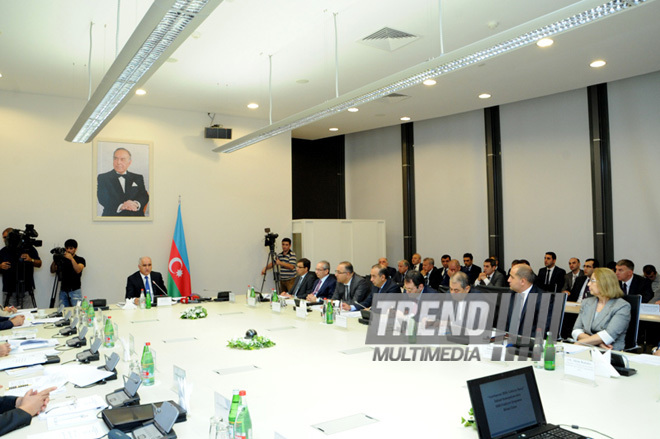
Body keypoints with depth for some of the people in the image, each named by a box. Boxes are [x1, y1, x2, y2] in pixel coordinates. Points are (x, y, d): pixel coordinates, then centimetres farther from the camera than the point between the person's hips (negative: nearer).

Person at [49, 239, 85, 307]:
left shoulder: (80, 260, 3)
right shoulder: (62, 259, 14)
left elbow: (78, 271, -14)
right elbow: (52, 271, 8)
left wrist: (71, 259, -23)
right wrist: (55, 260, -7)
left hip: (75, 291, -3)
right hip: (63, 291, 4)